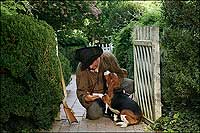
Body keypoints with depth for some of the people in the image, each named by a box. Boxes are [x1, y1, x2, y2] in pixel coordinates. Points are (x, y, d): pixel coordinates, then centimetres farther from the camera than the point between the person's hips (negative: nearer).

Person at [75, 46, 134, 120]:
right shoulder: (81, 69, -22)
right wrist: (86, 98, -38)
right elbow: (81, 91, -16)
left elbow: (120, 73, -5)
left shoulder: (108, 57, -20)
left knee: (131, 85, -22)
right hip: (95, 94, -2)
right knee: (93, 114, -28)